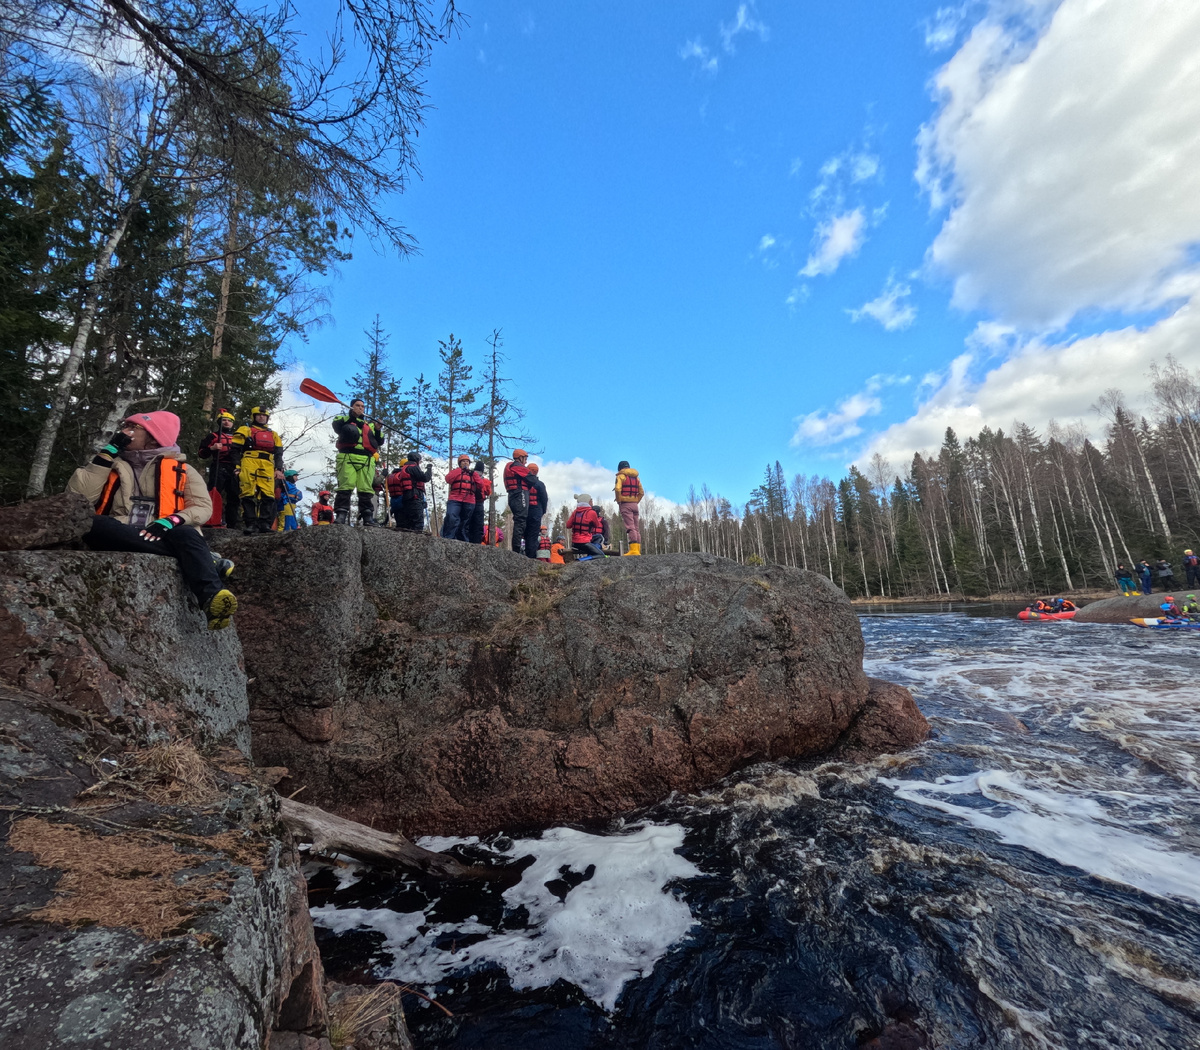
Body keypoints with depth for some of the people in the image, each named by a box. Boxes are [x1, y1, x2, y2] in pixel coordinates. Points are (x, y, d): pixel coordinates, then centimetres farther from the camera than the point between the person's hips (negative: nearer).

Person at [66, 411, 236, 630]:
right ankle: (208, 561, -37)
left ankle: (212, 598, -63)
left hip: (163, 537, -2)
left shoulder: (181, 470, 16)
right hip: (121, 540, 2)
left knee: (188, 535, -35)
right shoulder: (111, 464, 22)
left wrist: (169, 522, -18)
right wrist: (109, 451, 6)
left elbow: (203, 507, 2)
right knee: (94, 524, -30)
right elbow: (78, 497, 5)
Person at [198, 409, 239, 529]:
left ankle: (232, 524, 5)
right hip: (218, 469, -4)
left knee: (234, 497, 2)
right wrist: (212, 448, -15)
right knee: (215, 494, -14)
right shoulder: (213, 436, 11)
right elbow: (202, 454, 5)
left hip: (234, 471, 4)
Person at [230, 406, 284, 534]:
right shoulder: (245, 430, 19)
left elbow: (278, 454, 20)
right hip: (249, 462, -2)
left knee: (268, 495, -10)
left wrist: (279, 469, 5)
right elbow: (236, 450, 10)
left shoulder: (273, 435, 28)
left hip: (267, 466, 2)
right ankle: (249, 524, -14)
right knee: (249, 494, -11)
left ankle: (265, 524, -13)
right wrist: (237, 467, -3)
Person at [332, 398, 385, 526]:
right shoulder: (343, 419, 24)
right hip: (347, 457, -2)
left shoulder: (370, 423, 31)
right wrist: (352, 416, -5)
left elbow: (379, 442, 22)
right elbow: (337, 426, -1)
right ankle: (341, 514, -18)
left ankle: (368, 517, -11)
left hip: (366, 459, 2)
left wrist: (378, 430, 5)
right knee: (345, 487, -16)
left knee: (366, 489, -9)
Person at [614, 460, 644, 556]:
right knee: (636, 528, 8)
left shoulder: (621, 476, -1)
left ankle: (634, 549, -20)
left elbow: (617, 489, -16)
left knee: (630, 527, -12)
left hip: (625, 504, -6)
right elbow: (641, 492, 15)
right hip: (635, 505, 6)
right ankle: (638, 550, 5)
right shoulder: (636, 477, 18)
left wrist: (618, 501, -5)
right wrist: (636, 501, 14)